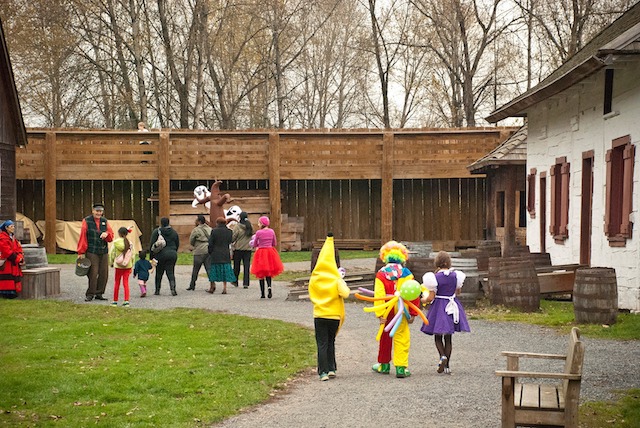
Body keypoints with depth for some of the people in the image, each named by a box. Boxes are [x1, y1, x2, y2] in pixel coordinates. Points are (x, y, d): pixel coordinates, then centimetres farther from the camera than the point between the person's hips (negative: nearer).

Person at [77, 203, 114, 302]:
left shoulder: (105, 221, 13)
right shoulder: (86, 221, 0)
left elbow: (111, 236, 13)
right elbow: (82, 237, -4)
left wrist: (106, 234, -11)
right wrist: (81, 252, -8)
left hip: (104, 252, 5)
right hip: (91, 252, -5)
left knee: (104, 273, 4)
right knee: (93, 273, -9)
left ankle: (99, 294, 14)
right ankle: (90, 294, 1)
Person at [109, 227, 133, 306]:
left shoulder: (115, 242, -8)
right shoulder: (130, 243, -2)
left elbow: (112, 254, -3)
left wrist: (111, 263, 12)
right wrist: (132, 266, 12)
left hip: (118, 265, -1)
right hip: (128, 265, 1)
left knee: (117, 283, 10)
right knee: (126, 283, 5)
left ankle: (115, 301, 16)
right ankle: (126, 301, -2)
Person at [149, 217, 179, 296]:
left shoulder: (156, 232, -3)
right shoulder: (174, 232, 8)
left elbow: (152, 245, -4)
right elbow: (177, 244, 14)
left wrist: (151, 255, 3)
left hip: (160, 255, -2)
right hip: (172, 254, 2)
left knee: (159, 273, 10)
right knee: (170, 273, 1)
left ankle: (157, 290, 15)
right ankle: (173, 289, -16)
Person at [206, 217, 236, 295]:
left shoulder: (214, 231, -9)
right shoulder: (229, 231, 1)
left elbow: (210, 243, -6)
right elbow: (230, 242, 9)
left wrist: (210, 252, 5)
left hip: (215, 254, -3)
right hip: (225, 255, 3)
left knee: (213, 270, 7)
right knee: (225, 271, 7)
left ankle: (212, 287, 8)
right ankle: (224, 288, 4)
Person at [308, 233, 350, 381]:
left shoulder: (314, 279, -1)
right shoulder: (336, 280, -9)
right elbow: (345, 293, -18)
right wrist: (342, 282, -1)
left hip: (319, 315, 1)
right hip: (334, 315, -1)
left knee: (322, 344, 2)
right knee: (330, 343, 16)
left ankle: (323, 372, -5)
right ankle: (331, 369, 15)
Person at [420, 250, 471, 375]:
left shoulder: (435, 277, -12)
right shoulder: (455, 275, -2)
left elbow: (431, 297, -12)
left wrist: (423, 300, 7)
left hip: (439, 306, -3)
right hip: (452, 306, 3)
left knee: (438, 336, 9)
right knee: (448, 337, 11)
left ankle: (442, 356, -19)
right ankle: (447, 366, 11)